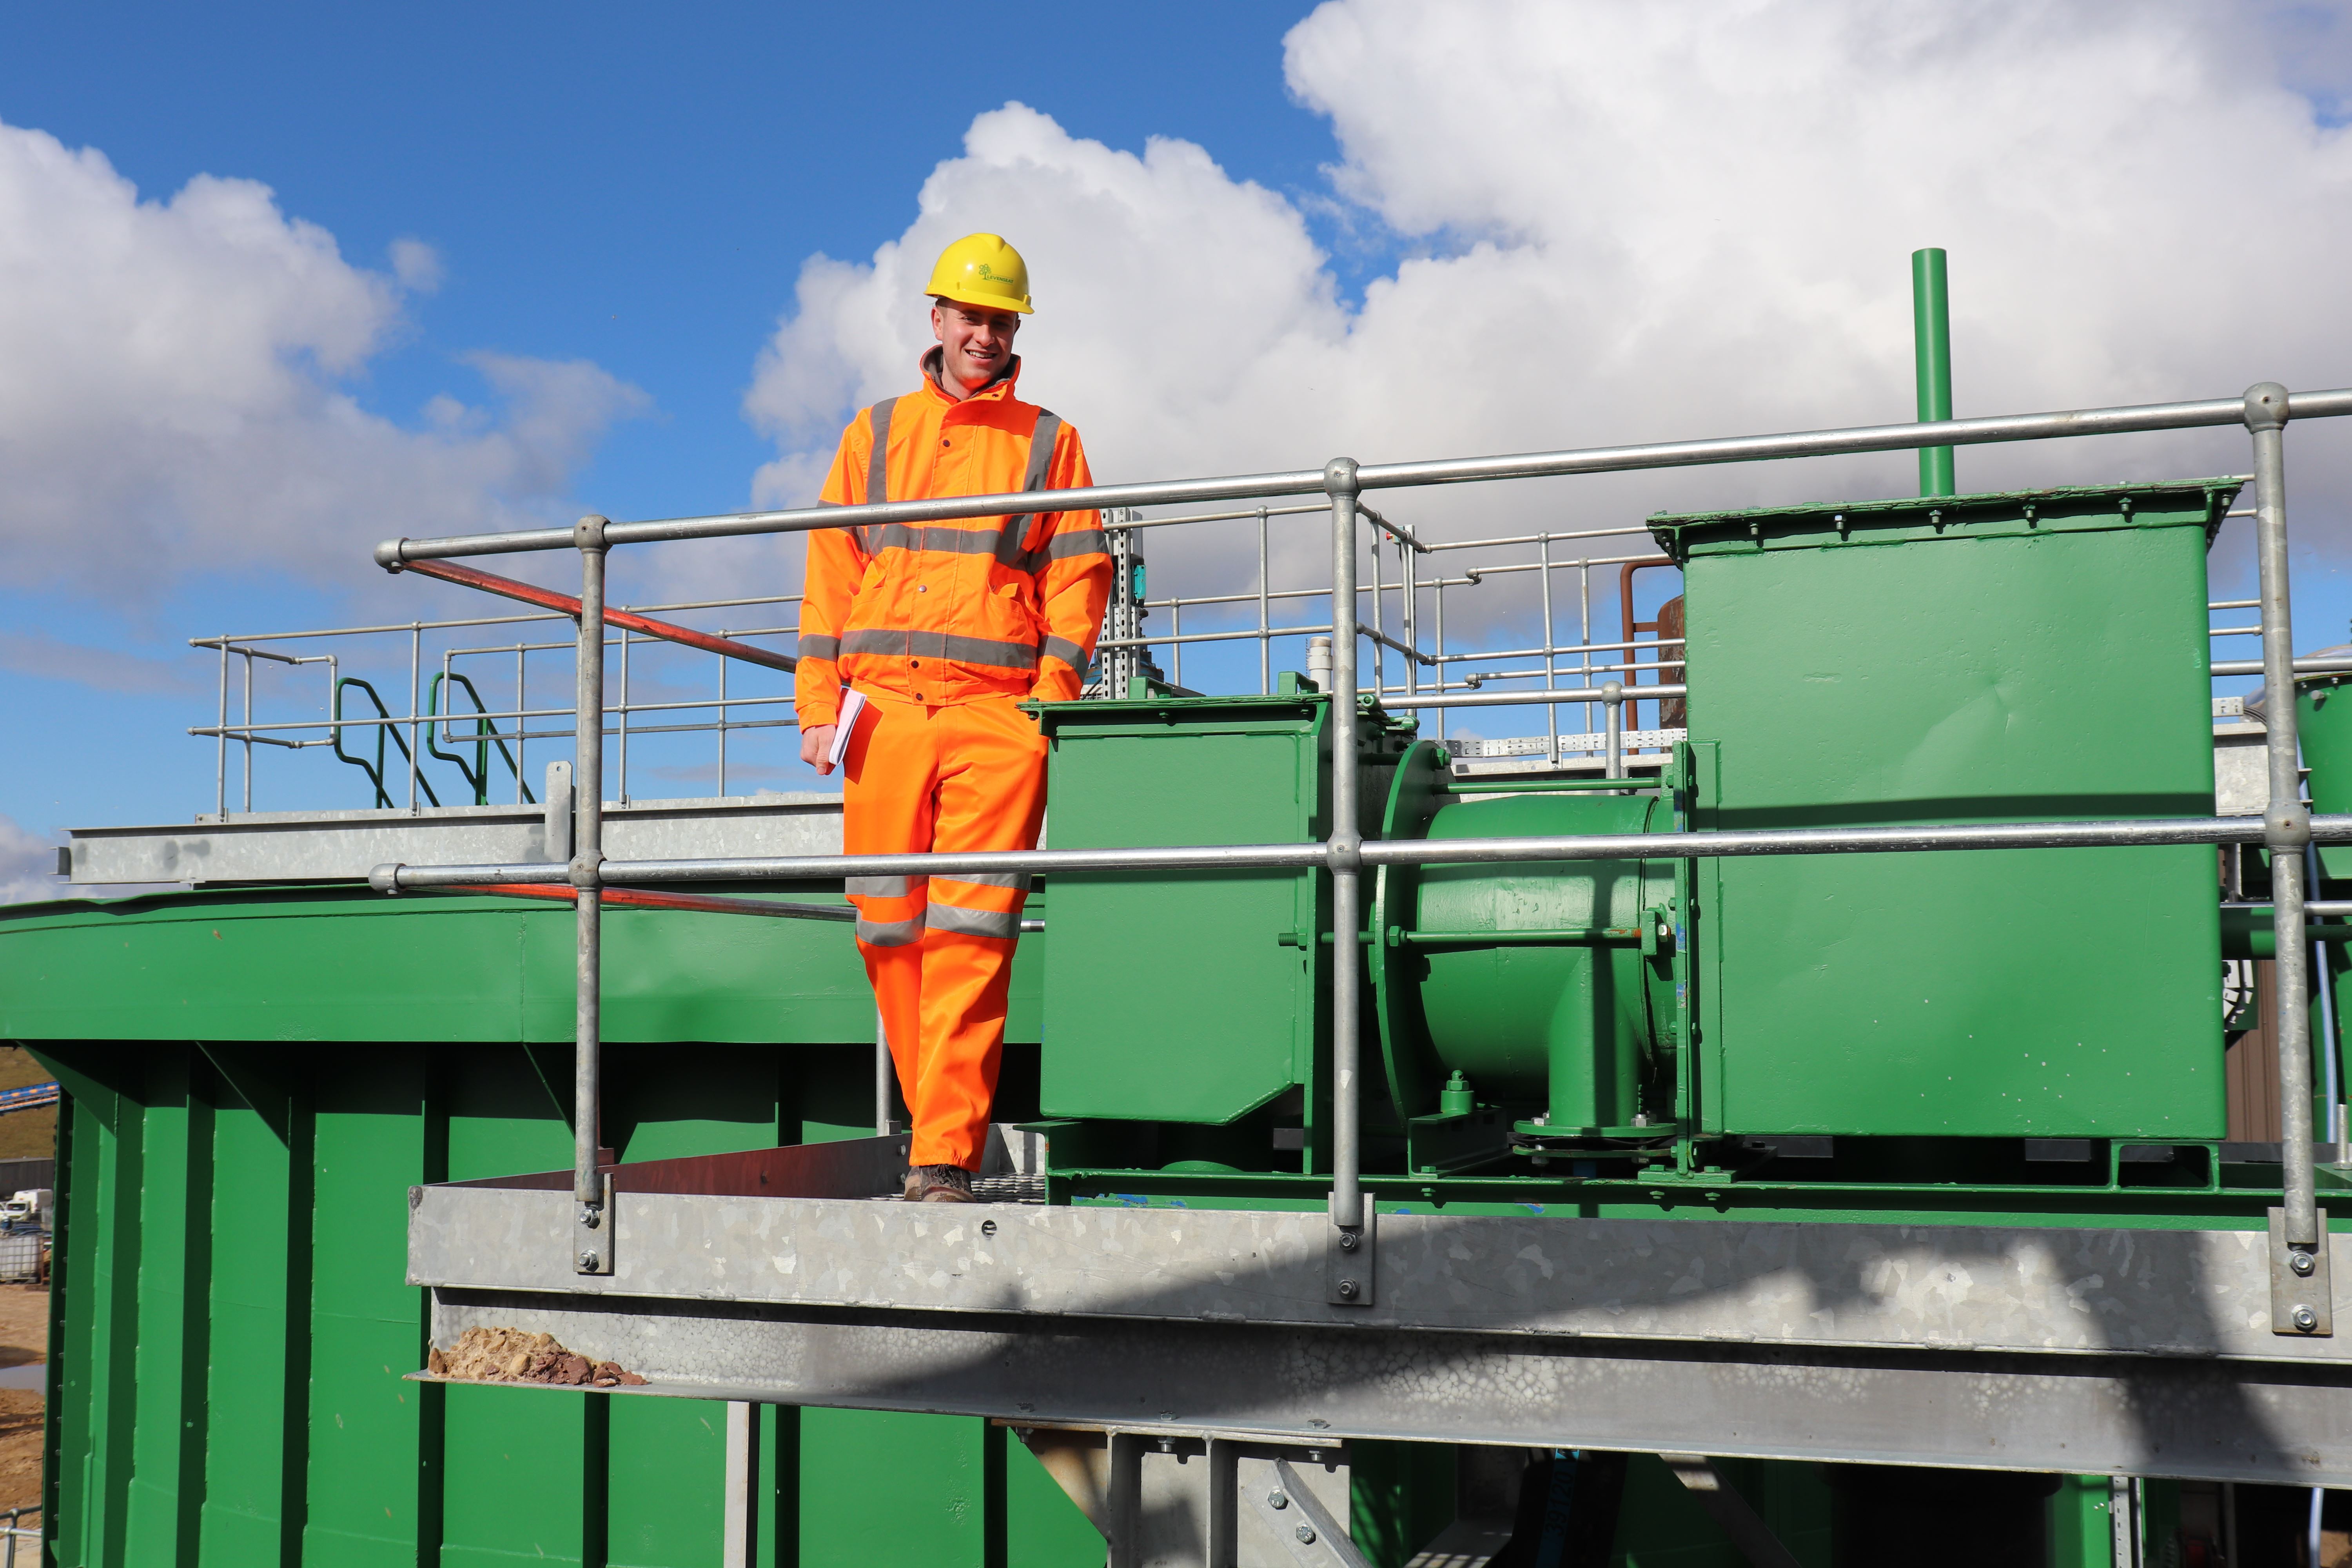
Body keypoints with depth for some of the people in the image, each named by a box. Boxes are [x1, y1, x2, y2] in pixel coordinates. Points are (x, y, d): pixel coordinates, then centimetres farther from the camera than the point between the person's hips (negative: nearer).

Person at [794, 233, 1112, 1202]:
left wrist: (1049, 704, -6)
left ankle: (946, 1158, -9)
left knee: (970, 937, -10)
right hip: (883, 707, 3)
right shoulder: (875, 433, 19)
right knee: (887, 927, 1)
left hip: (996, 714, -2)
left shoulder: (1048, 442, 13)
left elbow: (1077, 580, 7)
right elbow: (829, 573, 15)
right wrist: (818, 703, 5)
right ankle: (940, 1125, 14)